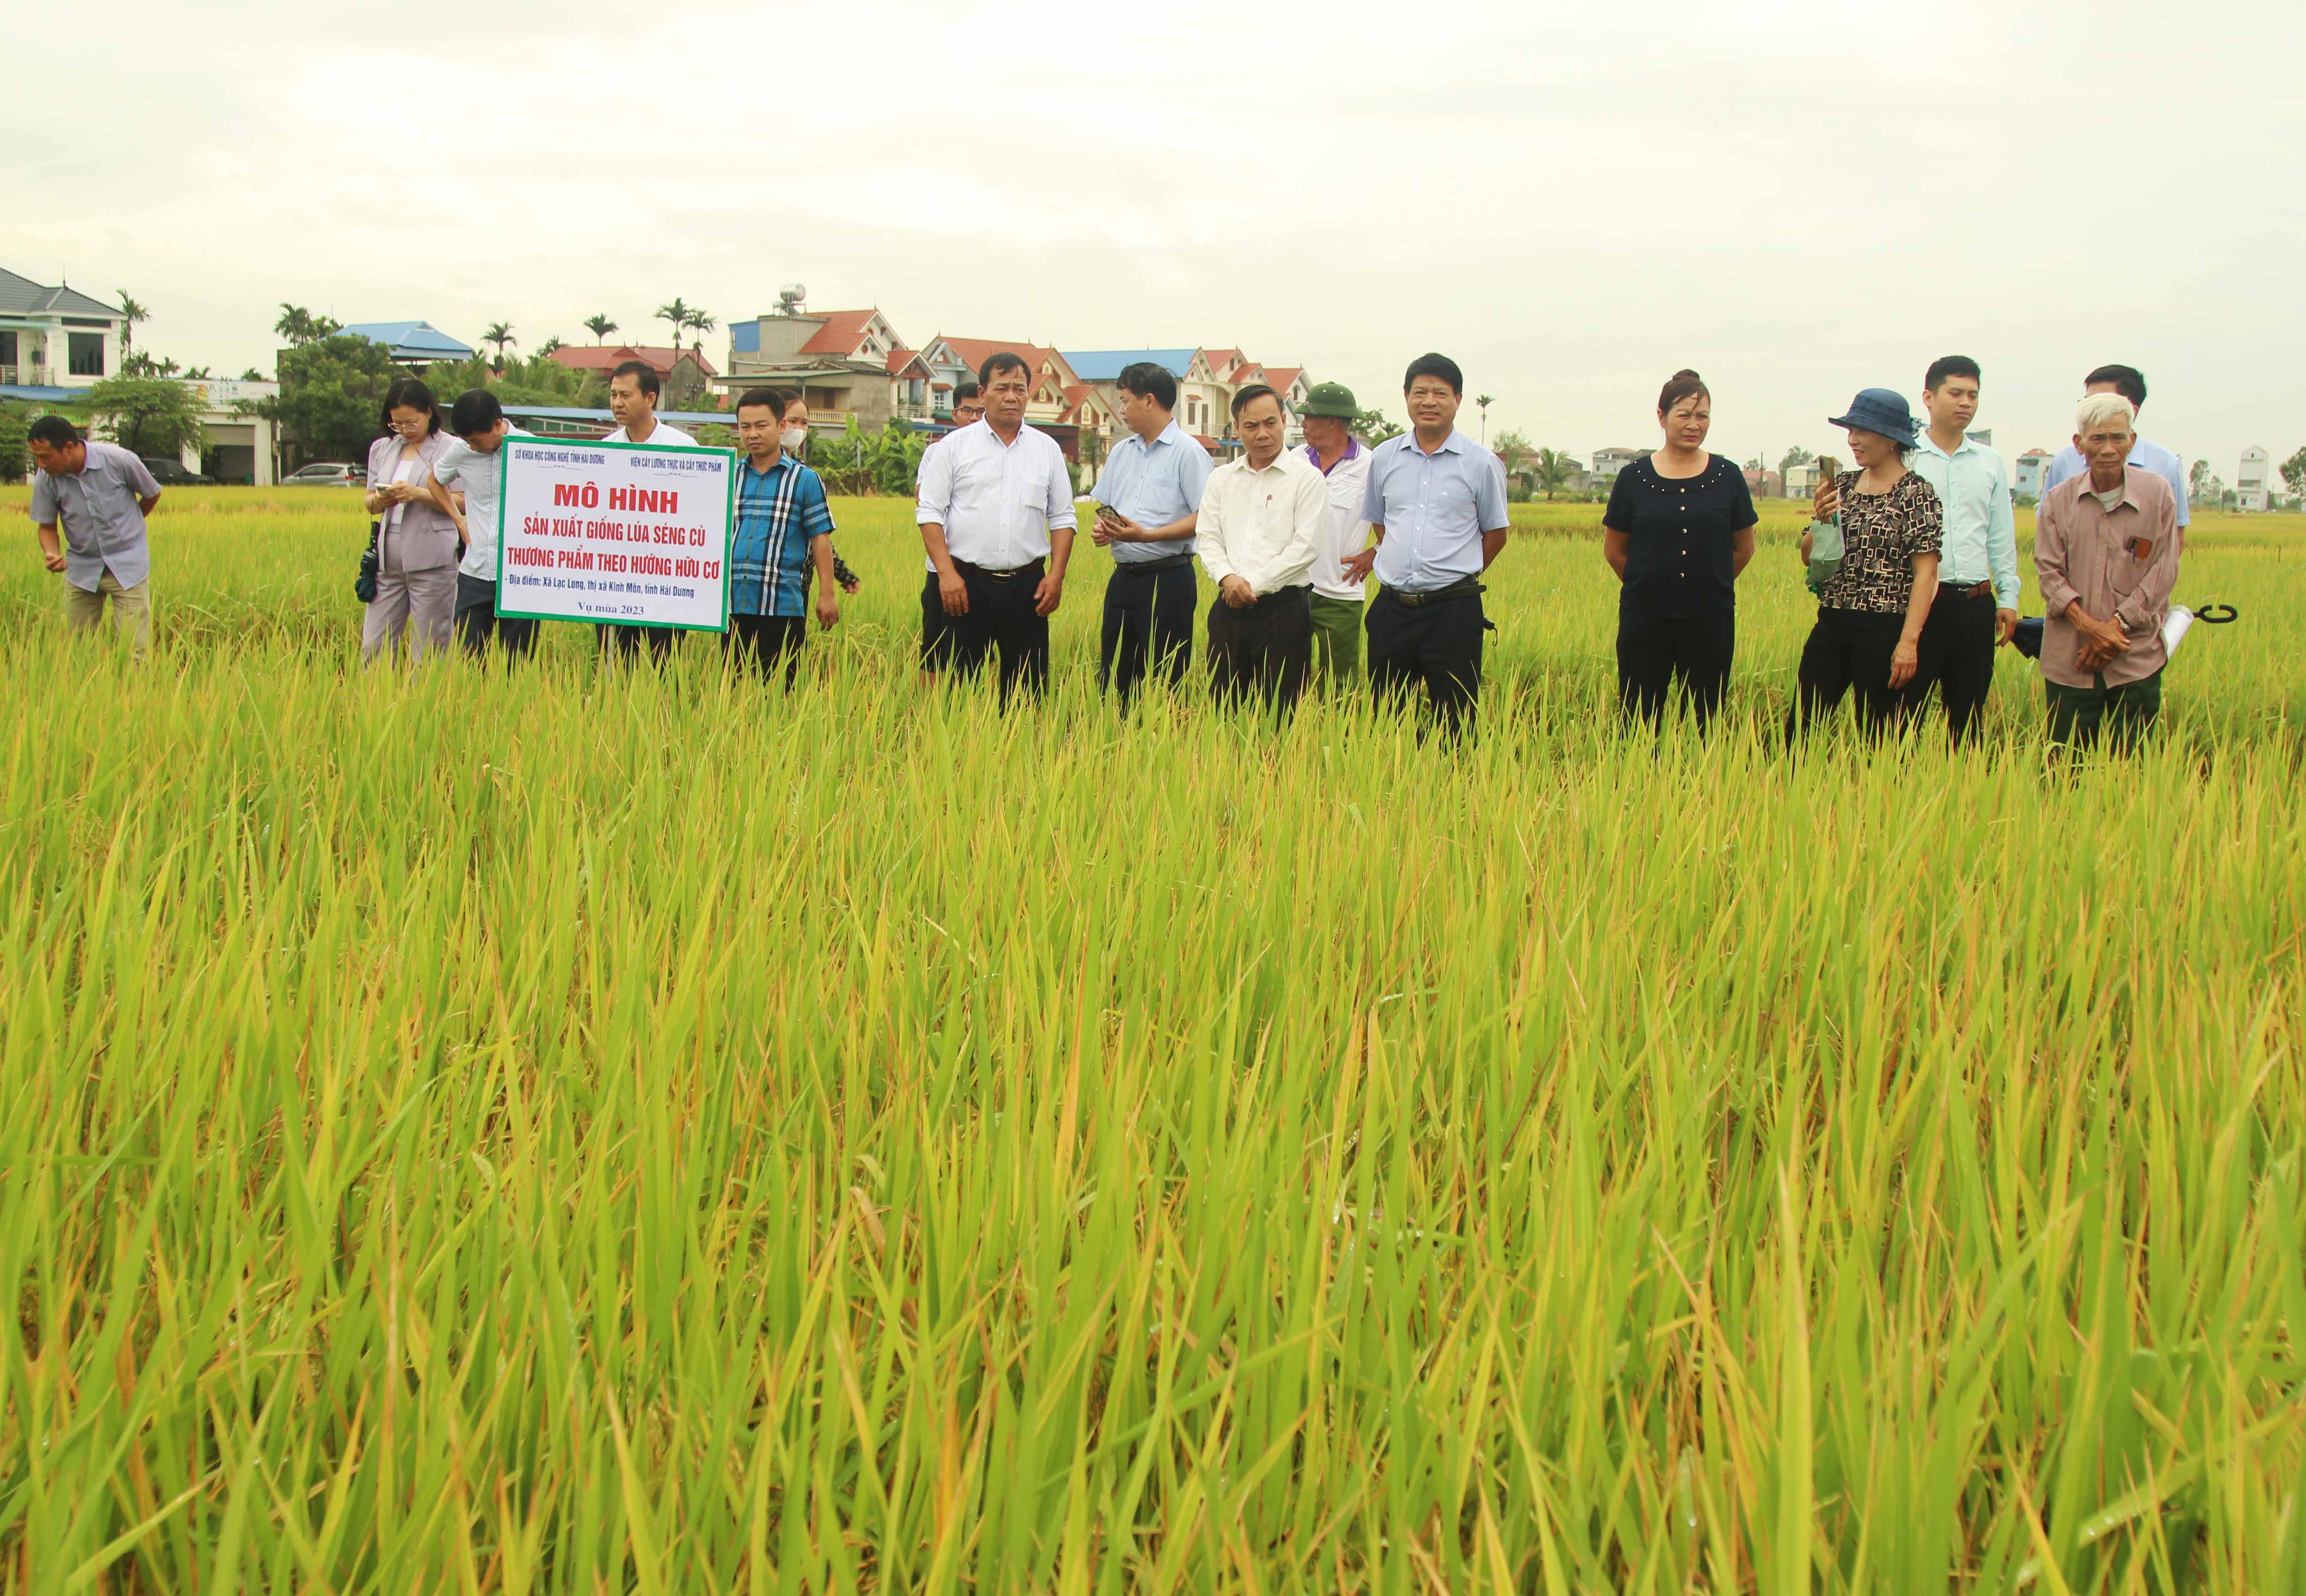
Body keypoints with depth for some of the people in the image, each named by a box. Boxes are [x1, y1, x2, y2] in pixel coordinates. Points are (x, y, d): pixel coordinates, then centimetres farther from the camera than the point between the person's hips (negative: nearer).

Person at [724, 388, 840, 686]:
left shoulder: (805, 480, 3)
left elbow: (821, 538, 3)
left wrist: (827, 595, -2)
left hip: (782, 605, -3)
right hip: (732, 603, 3)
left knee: (781, 688, -1)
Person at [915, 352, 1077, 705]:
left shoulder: (1047, 449, 10)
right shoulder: (954, 447, 3)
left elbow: (1063, 517, 12)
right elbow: (930, 512, 1)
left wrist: (1057, 575, 0)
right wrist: (946, 573, -10)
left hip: (1027, 584, 2)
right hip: (968, 582, -2)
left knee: (1028, 682, 3)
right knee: (961, 678, -1)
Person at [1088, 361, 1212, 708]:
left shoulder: (1188, 453, -8)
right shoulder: (1122, 451, 16)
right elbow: (1104, 506, 22)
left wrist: (1147, 535, -22)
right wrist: (1100, 528, -2)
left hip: (1167, 579, -7)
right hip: (1123, 576, 7)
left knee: (1164, 683, -4)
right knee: (1113, 676, 9)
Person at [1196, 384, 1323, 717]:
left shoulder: (1307, 477, -1)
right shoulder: (1222, 478, 14)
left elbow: (1306, 546, -8)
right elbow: (1206, 537, 9)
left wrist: (1254, 585, -10)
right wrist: (1227, 578, -11)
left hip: (1283, 608, -4)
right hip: (1228, 609, 4)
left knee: (1280, 713, -3)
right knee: (1222, 706, 6)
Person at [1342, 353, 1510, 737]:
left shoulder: (1482, 463, 0)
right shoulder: (1384, 458, 9)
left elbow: (1495, 535, 8)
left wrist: (1453, 573, 7)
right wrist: (1381, 559, 14)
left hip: (1453, 612, -3)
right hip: (1392, 608, 3)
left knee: (1455, 722, 0)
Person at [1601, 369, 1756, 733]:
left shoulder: (1728, 477, 3)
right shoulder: (1634, 478, 1)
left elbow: (1744, 550, 13)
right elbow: (1613, 550, 10)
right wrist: (1651, 586, 11)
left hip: (1711, 620, 1)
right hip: (1645, 620, 0)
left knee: (1704, 723, 5)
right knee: (1639, 720, 0)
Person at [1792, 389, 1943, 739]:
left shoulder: (1915, 493, -5)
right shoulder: (1843, 486, 11)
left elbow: (1926, 572, -11)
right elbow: (1809, 556, 15)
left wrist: (1909, 641, -19)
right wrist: (1821, 519, -6)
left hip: (1883, 630, -5)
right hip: (1831, 623, 5)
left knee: (1877, 737, 3)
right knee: (1800, 728, 3)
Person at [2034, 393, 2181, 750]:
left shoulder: (2157, 495, 1)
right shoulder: (2059, 500, 3)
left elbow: (2163, 573, 0)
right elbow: (2048, 570, 0)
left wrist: (2117, 625, -9)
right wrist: (2088, 624, -14)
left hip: (2136, 659, -1)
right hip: (2069, 660, 1)